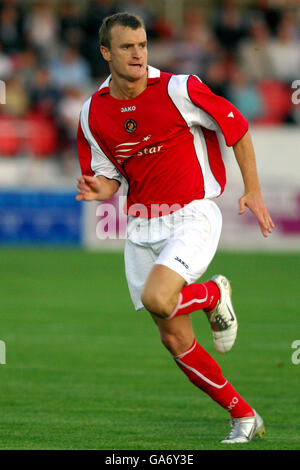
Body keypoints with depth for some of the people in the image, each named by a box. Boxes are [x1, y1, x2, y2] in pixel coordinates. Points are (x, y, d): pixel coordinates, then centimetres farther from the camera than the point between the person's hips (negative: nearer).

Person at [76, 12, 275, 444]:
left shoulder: (178, 90, -12)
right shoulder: (93, 113, 1)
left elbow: (238, 129, -1)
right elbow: (108, 177, 11)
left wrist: (253, 191, -3)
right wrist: (98, 189, -13)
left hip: (193, 216, -5)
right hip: (142, 230, 5)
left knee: (157, 298, -30)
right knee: (174, 340, 4)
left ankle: (215, 295, 4)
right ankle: (244, 417, 19)